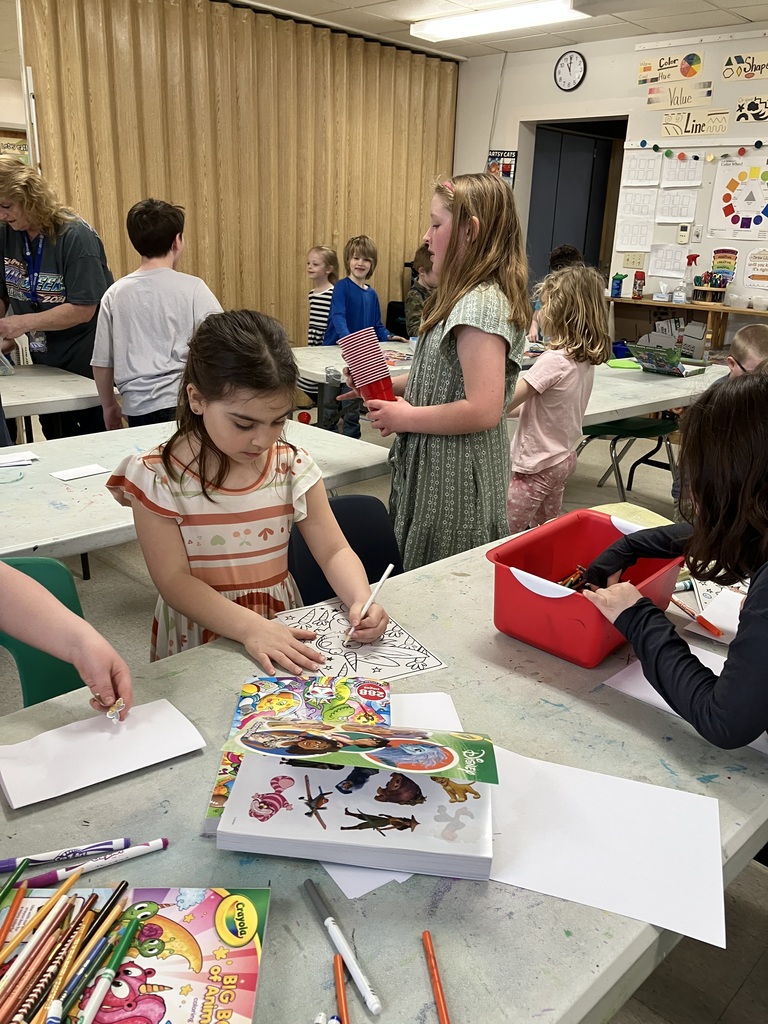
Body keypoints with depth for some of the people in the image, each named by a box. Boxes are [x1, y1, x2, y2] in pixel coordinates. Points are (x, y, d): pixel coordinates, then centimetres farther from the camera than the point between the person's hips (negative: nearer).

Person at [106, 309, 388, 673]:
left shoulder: (291, 465, -2)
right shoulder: (158, 478, -10)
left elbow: (334, 551, 1)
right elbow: (174, 581, -13)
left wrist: (361, 600, -19)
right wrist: (250, 628, -26)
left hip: (282, 634, 2)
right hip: (195, 644, -1)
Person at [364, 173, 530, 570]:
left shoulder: (480, 304, -21)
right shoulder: (469, 296, 11)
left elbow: (483, 410, -28)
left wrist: (405, 418, -17)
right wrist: (385, 384, 5)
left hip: (455, 482, -10)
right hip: (439, 469, 10)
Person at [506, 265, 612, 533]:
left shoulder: (553, 360, -23)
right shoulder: (586, 359, 3)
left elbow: (502, 405, -19)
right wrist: (514, 407, 10)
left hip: (538, 465, -9)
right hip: (563, 458, 9)